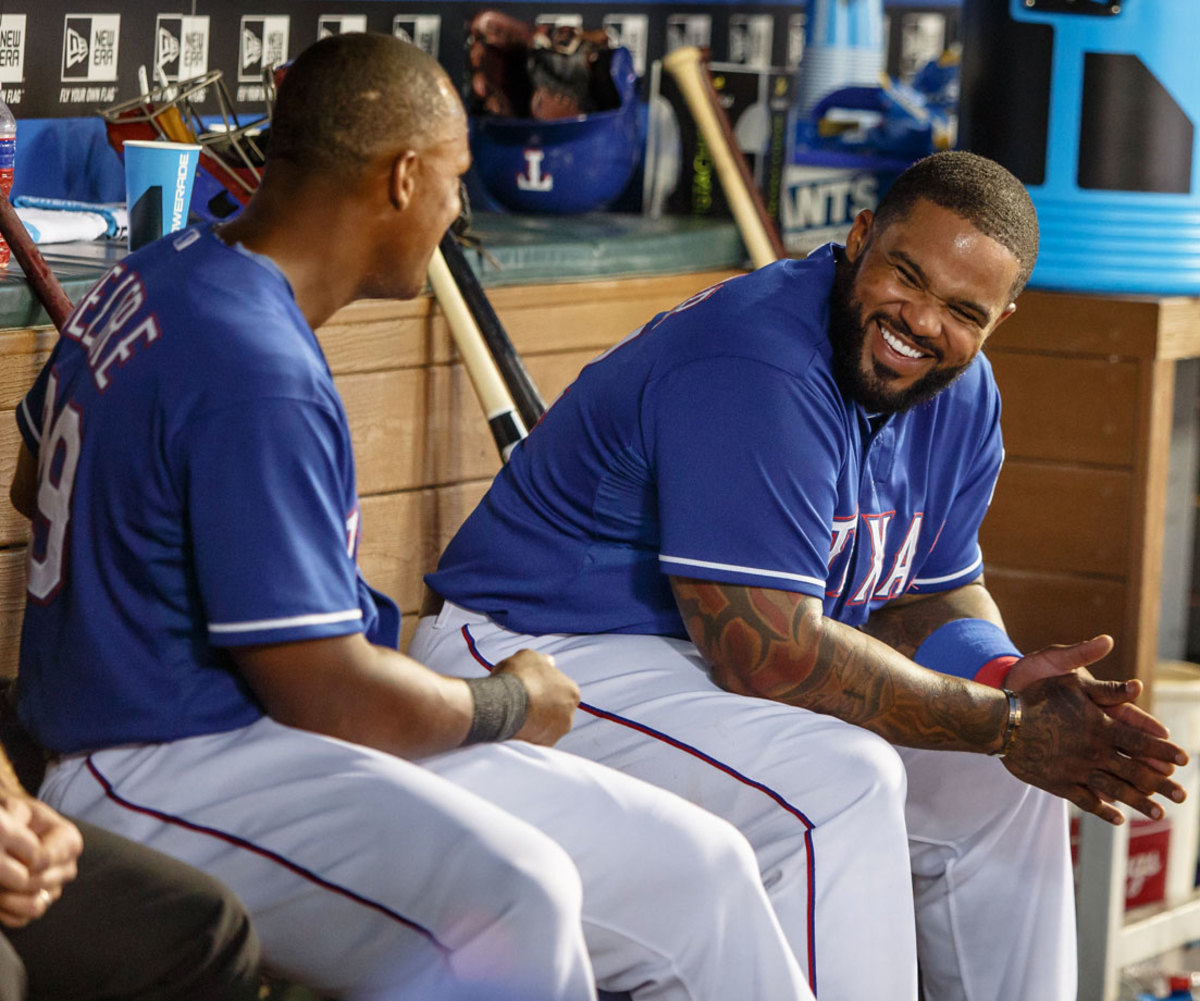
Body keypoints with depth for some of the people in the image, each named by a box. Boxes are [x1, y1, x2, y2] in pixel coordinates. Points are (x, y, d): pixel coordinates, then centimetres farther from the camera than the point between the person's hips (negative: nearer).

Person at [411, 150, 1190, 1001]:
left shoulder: (959, 393, 3)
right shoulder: (758, 372, -28)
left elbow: (934, 595, 12)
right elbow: (768, 653, -32)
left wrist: (1008, 678, -12)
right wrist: (1002, 724, -26)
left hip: (728, 657, 10)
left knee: (1000, 781, 7)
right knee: (841, 784, -31)